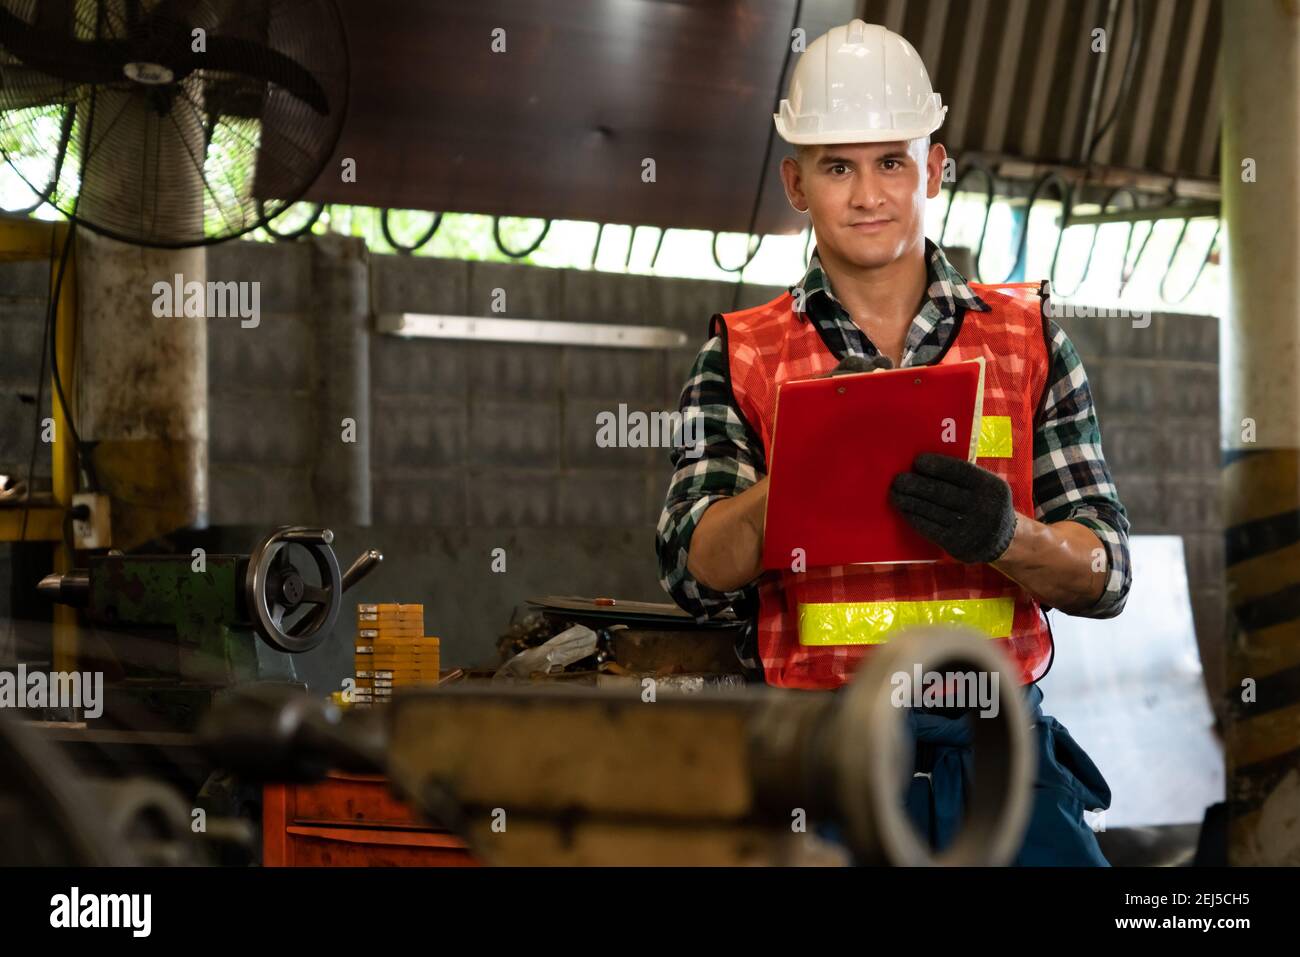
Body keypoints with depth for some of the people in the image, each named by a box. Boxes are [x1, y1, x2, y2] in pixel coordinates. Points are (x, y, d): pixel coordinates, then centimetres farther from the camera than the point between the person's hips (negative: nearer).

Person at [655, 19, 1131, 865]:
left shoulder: (1027, 336, 12)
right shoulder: (743, 356, 10)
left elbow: (1105, 574, 7)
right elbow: (695, 574, -1)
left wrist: (1005, 535, -15)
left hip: (1002, 757, 1)